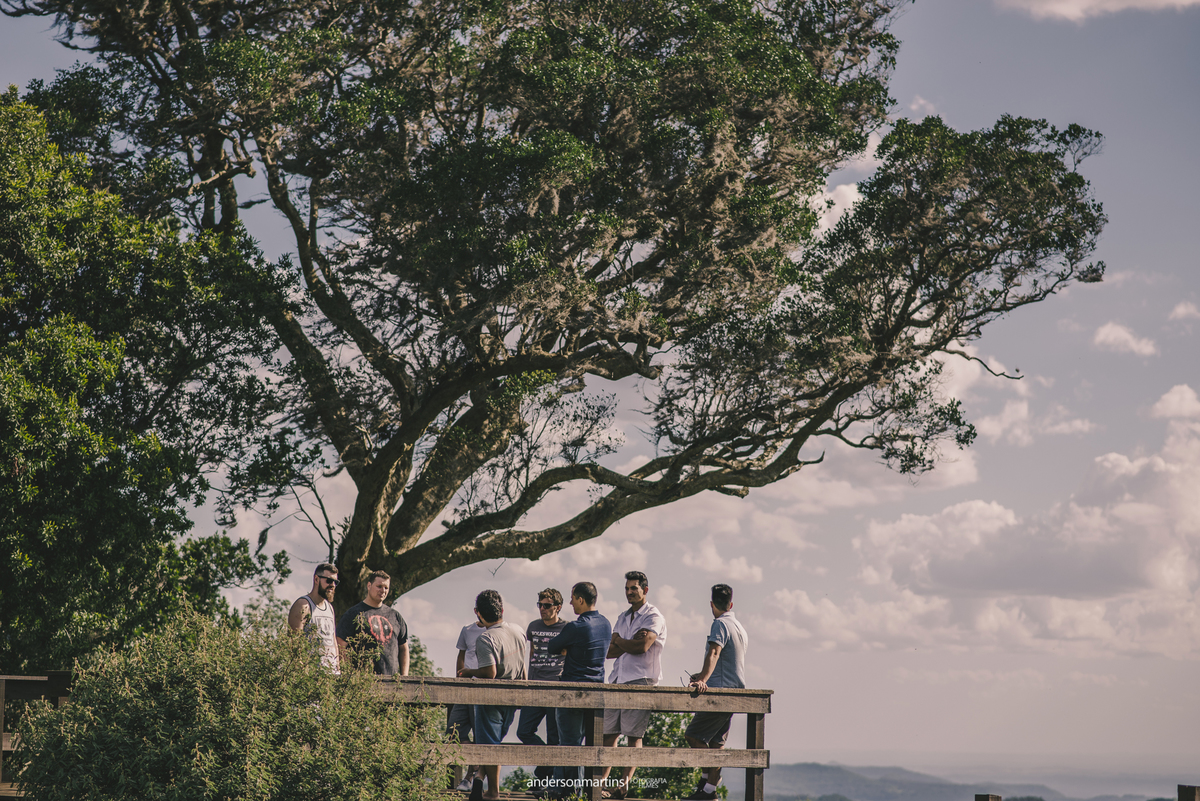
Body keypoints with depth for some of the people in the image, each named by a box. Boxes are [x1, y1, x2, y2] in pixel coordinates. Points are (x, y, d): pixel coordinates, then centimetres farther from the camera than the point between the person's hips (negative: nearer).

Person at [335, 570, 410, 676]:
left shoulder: (395, 616, 18)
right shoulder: (354, 614, 2)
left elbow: (403, 648, 21)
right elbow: (341, 648, -3)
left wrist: (404, 676, 10)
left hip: (392, 678, 4)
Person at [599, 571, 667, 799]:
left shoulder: (654, 617, -1)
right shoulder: (622, 617, 21)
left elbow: (642, 646, -16)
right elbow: (609, 651, 14)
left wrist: (619, 641, 0)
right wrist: (630, 643, -6)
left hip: (641, 681, -7)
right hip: (617, 679, 7)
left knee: (634, 734, -6)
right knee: (609, 732, 1)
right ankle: (602, 781, 1)